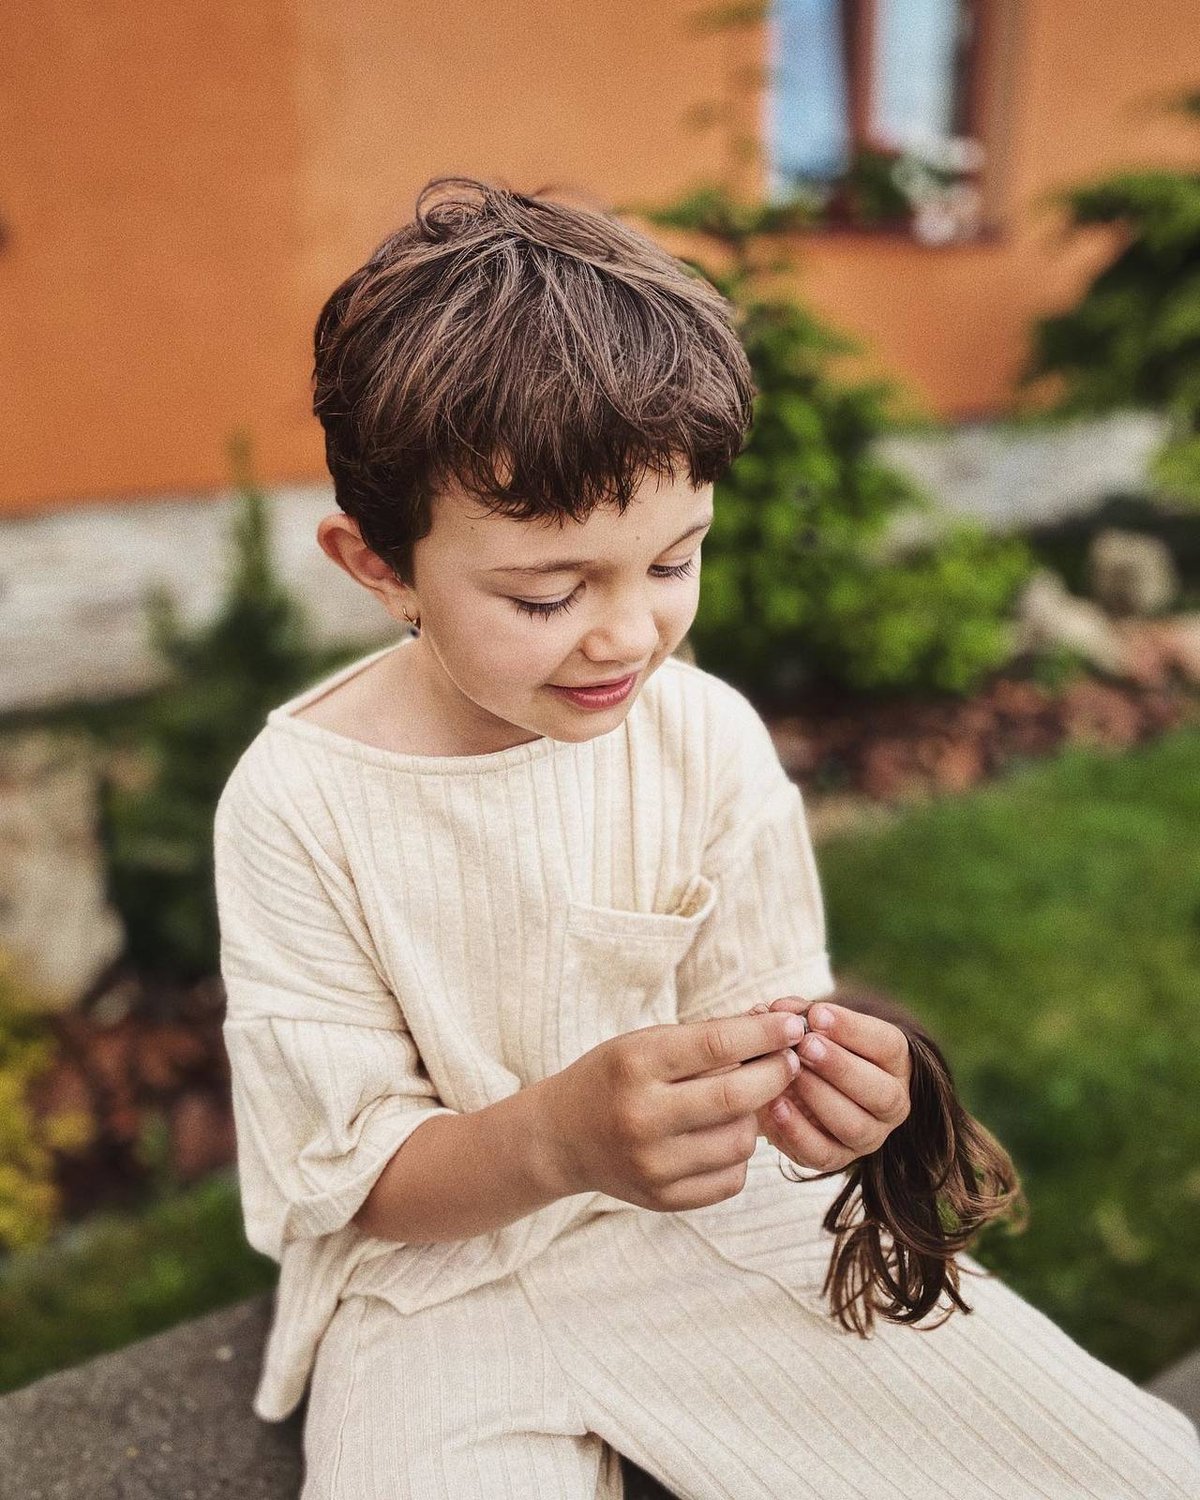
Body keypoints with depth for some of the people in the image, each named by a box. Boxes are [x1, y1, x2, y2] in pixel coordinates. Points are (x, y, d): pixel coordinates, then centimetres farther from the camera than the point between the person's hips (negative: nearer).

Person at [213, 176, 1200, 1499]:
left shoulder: (708, 734, -10)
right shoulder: (298, 803, -17)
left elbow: (760, 1009, -1)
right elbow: (355, 1179, -13)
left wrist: (813, 1087, -26)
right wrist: (553, 1138, -34)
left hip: (706, 1209, 3)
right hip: (430, 1262, -2)